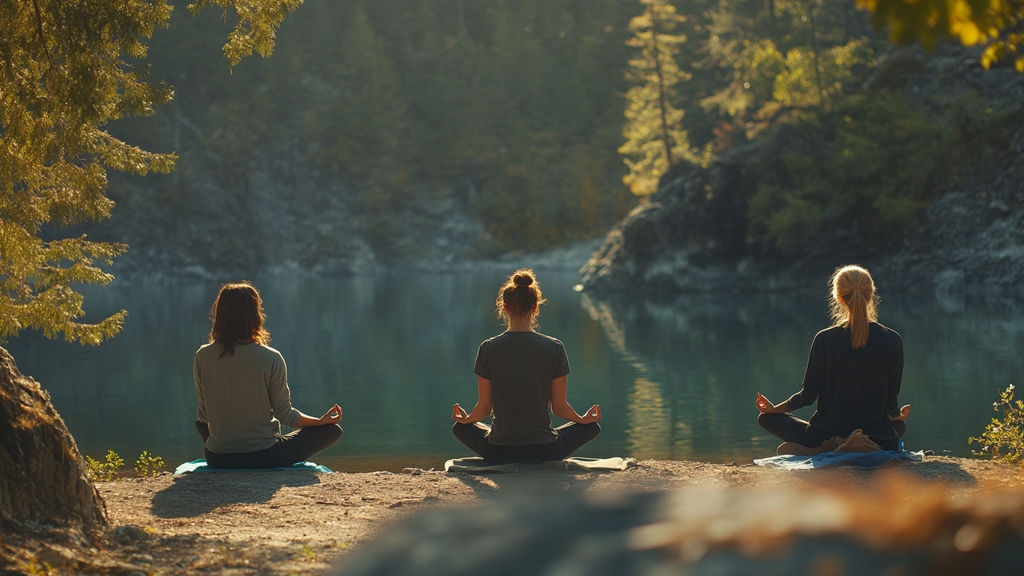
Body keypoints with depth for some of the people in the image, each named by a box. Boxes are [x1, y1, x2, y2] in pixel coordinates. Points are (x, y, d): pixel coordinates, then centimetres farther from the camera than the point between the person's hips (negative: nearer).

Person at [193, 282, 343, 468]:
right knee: (332, 431, 12)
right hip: (264, 457, -3)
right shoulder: (271, 359, -15)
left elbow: (204, 416, 1)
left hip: (218, 459, 3)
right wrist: (321, 420, 9)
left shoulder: (202, 357, -7)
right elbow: (285, 415, -8)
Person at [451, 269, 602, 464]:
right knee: (592, 427, 27)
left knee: (460, 428, 33)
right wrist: (583, 419, 20)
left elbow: (484, 407, -1)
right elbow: (559, 407, -2)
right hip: (543, 451, -1)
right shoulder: (554, 348, -8)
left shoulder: (488, 348, -7)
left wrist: (466, 419, 22)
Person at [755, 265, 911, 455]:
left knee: (767, 418, 19)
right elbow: (891, 399, 0)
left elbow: (808, 395, -3)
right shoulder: (892, 340, -8)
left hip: (826, 436, -2)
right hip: (877, 438, 2)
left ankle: (822, 451, -7)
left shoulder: (824, 339, -11)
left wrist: (775, 408, 17)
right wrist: (897, 415, 26)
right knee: (899, 425, 39)